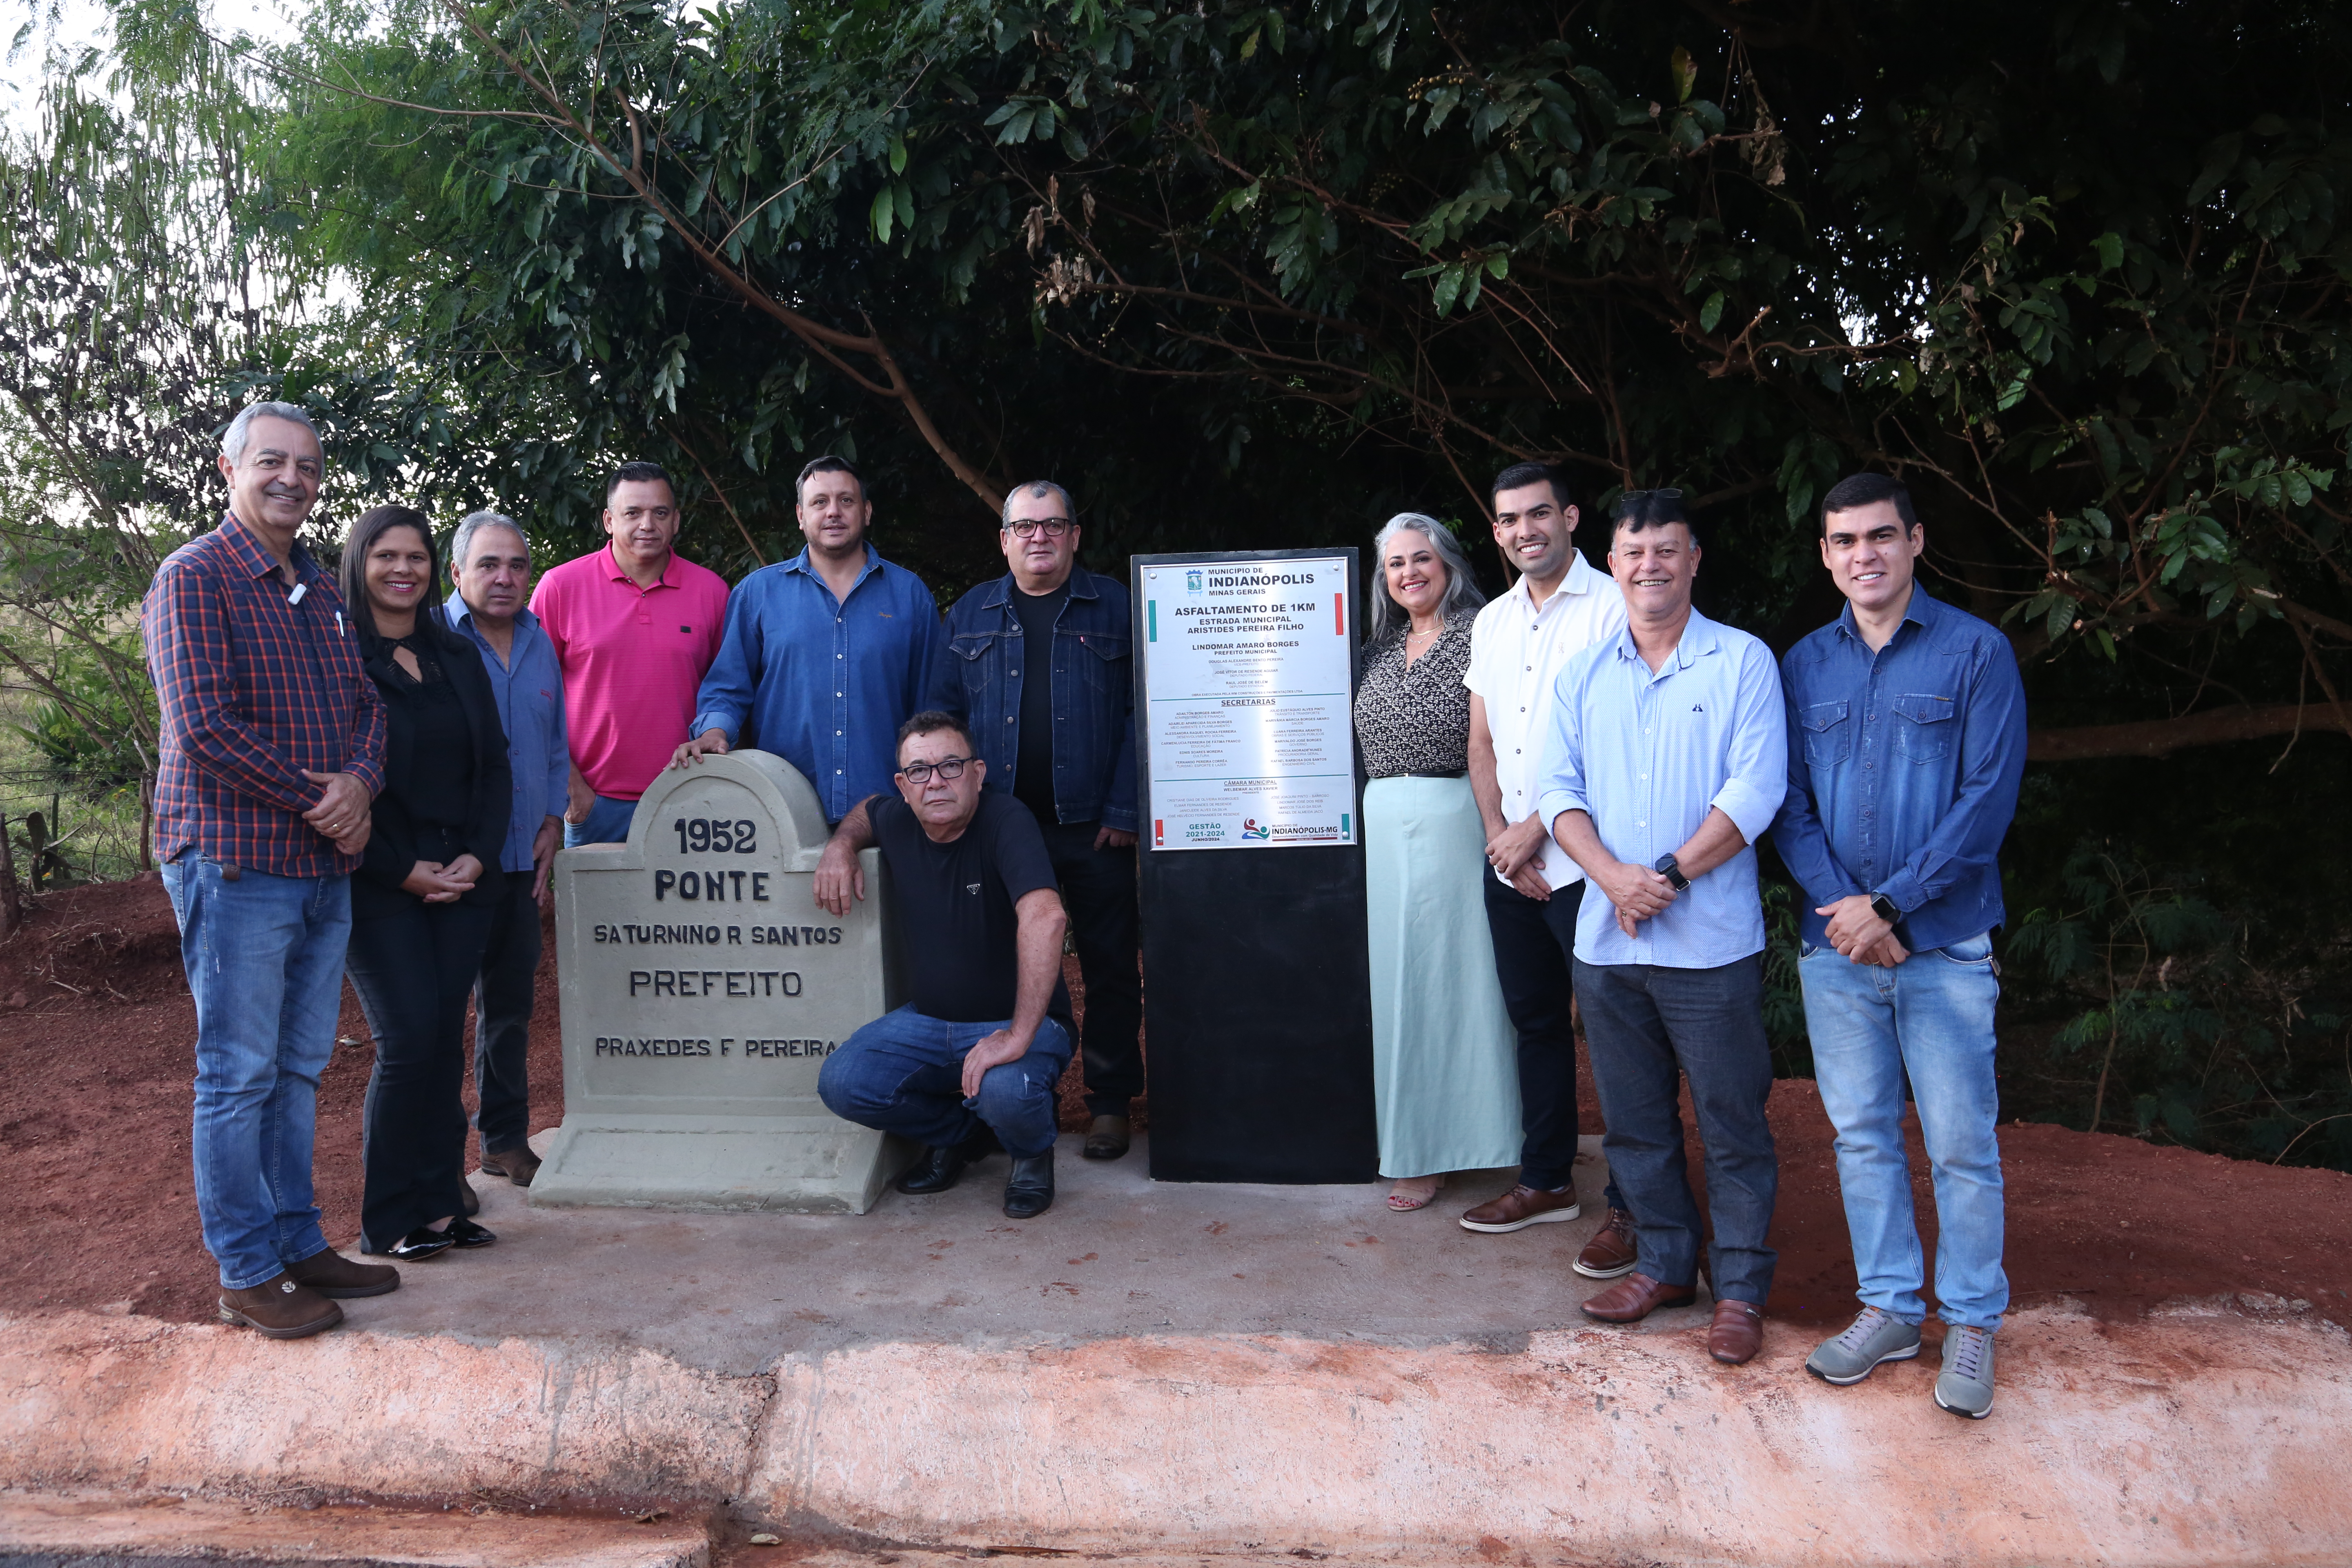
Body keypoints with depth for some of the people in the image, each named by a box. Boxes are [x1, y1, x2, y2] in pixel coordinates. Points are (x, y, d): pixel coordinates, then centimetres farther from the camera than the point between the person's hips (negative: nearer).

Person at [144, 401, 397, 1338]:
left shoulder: (321, 590, 17)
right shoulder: (195, 577, -8)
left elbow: (365, 702, 13)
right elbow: (202, 724, -16)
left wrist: (359, 781, -7)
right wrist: (312, 799, -13)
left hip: (325, 868, 8)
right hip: (235, 862, -7)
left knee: (300, 1066, 14)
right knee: (239, 1072, 0)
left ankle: (299, 1243, 25)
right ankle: (246, 1275, 10)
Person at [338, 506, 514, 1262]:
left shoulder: (458, 656, 14)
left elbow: (493, 766, 13)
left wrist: (478, 857, -1)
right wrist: (403, 871, -11)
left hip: (464, 878, 5)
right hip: (380, 884, -5)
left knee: (446, 1038, 6)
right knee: (409, 1041, -8)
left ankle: (441, 1205, 15)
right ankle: (389, 1220, 6)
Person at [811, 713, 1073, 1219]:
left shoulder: (1006, 820, -23)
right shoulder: (896, 820, -2)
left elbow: (1045, 917, -38)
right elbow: (866, 809, 25)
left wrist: (1018, 1036, -41)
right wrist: (841, 843, 1)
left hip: (1013, 1022, -6)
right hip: (927, 1020, 6)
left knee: (1005, 1092, -36)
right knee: (842, 1084, -16)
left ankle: (1032, 1153, 4)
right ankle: (962, 1131, 14)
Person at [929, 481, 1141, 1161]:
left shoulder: (1113, 607, 4)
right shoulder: (971, 614, 12)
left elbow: (1141, 715, -1)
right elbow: (942, 715, 11)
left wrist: (1124, 811, -9)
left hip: (1094, 828, -2)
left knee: (1109, 968, 4)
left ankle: (1110, 1103, 15)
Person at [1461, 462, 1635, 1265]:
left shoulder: (1612, 608, -8)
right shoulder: (1492, 621, 14)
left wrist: (1535, 829, -13)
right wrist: (1498, 834, 1)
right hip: (1509, 865, 7)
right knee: (1535, 1021, 16)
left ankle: (1630, 1207, 11)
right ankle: (1546, 1179, 29)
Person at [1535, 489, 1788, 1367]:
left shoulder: (1742, 662, -1)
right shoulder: (1583, 674, 11)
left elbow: (1756, 791, -10)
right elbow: (1560, 789, 4)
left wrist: (1670, 877, -17)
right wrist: (1613, 875, -13)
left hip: (1711, 942, -4)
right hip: (1606, 940, 4)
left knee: (1732, 1125, 3)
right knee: (1633, 1121, 14)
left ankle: (1739, 1287, 18)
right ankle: (1664, 1263, 30)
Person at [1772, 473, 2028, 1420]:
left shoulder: (1975, 652, -2)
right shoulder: (1804, 666, 9)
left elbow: (1989, 798, -9)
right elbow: (1788, 802, 5)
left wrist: (1891, 904, -14)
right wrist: (1842, 904, -10)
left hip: (1943, 944, -3)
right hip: (1833, 945, 3)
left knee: (1961, 1143, 4)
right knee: (1862, 1136, 11)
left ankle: (1972, 1323, 20)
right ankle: (1889, 1310, 25)